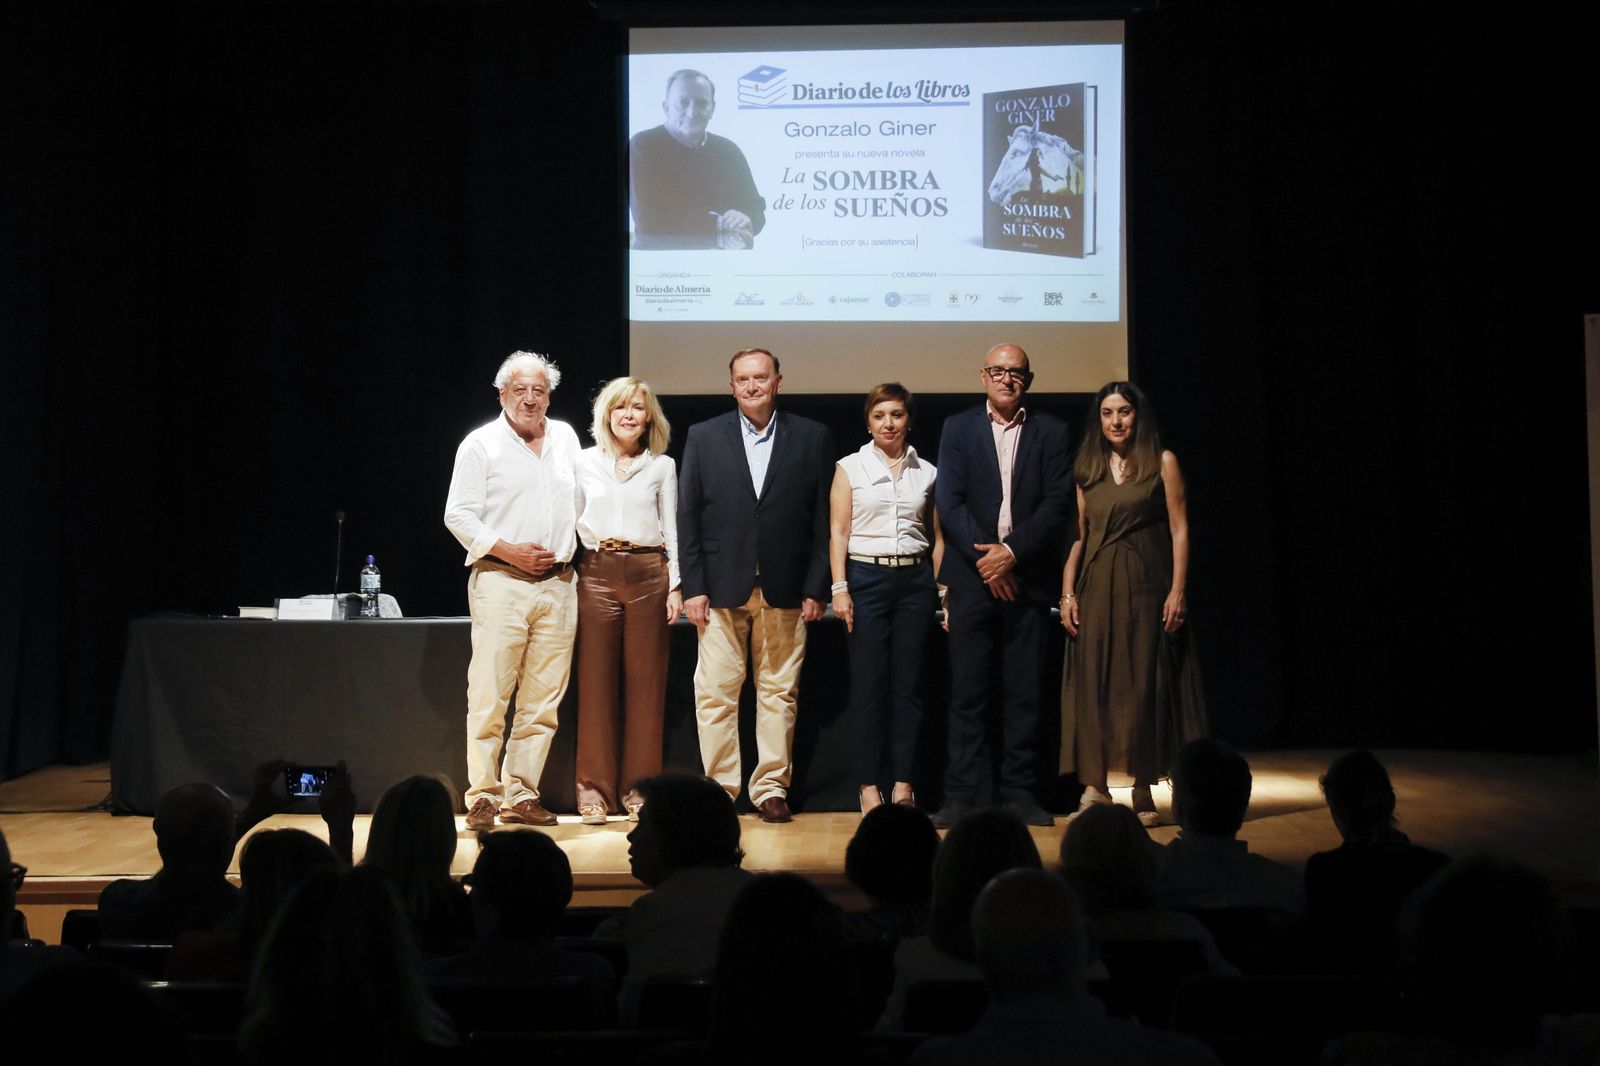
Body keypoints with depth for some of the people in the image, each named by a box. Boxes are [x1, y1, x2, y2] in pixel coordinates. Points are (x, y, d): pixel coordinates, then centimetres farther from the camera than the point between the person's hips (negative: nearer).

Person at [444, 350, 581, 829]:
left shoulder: (565, 438, 15)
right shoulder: (482, 444, 0)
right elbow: (458, 515, -4)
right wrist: (509, 551, -12)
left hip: (557, 584, 5)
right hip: (501, 582, -5)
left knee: (543, 700, 5)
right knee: (489, 697, -8)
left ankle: (521, 794, 12)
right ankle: (482, 798, -1)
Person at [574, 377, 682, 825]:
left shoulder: (663, 467, 8)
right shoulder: (584, 463, 7)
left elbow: (671, 529, 9)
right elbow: (571, 522, 11)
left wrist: (675, 585, 1)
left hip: (648, 574, 0)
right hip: (596, 574, 0)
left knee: (645, 683, 1)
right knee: (596, 683, 0)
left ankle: (638, 788, 9)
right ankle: (593, 789, 6)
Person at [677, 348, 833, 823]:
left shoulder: (813, 439, 5)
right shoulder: (703, 437, 6)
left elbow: (823, 518, 4)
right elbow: (687, 516, 4)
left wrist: (816, 588, -2)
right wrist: (693, 587, -3)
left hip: (784, 590, 0)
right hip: (722, 588, 0)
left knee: (779, 694, 5)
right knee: (715, 694, 0)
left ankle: (771, 787, 14)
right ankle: (720, 788, 9)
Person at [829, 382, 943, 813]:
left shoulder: (926, 472, 10)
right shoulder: (850, 468, 5)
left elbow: (937, 537, 12)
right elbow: (838, 532, 1)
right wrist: (839, 588, -7)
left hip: (915, 580, 2)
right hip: (866, 577, -2)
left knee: (907, 684, 3)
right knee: (868, 684, -1)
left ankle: (903, 782, 10)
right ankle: (867, 783, 6)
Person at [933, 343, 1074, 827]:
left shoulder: (1051, 432, 9)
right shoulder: (958, 428, 9)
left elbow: (1057, 503, -1)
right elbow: (949, 501, 0)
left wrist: (1011, 551, -12)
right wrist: (984, 557, -10)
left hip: (1028, 580, 1)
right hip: (972, 579, 0)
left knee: (1025, 693, 3)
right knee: (968, 692, 0)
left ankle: (1019, 792, 11)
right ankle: (960, 795, 3)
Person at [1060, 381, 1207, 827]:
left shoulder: (1162, 463, 2)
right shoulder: (1087, 471, 11)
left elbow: (1179, 529, -3)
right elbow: (1079, 537, 11)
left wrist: (1177, 591, -11)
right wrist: (1067, 593, 1)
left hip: (1145, 587, -3)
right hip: (1096, 588, 3)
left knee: (1144, 685, 1)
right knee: (1093, 684, -1)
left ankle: (1143, 793, 8)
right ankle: (1094, 787, 3)